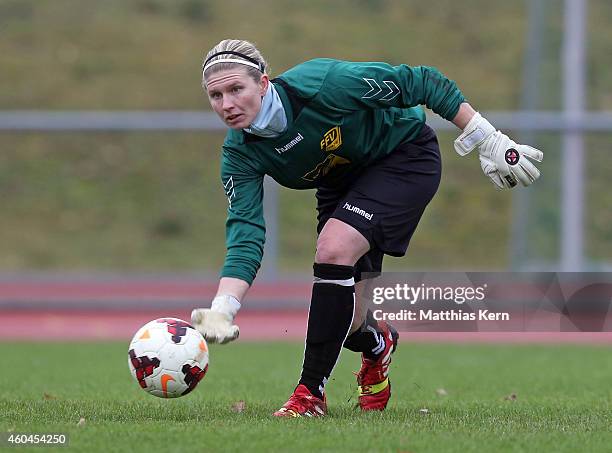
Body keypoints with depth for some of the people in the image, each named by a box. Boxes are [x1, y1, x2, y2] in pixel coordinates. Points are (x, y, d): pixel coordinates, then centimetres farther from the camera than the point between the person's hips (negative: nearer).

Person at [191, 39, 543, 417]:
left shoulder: (322, 83, -35)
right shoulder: (240, 154, -21)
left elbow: (421, 83, -26)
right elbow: (245, 236, -25)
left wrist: (487, 140, -22)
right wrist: (221, 309, -41)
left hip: (407, 157, -5)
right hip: (341, 182, 5)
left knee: (334, 248, -29)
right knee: (342, 320, -1)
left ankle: (311, 393, -18)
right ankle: (377, 344, 40)